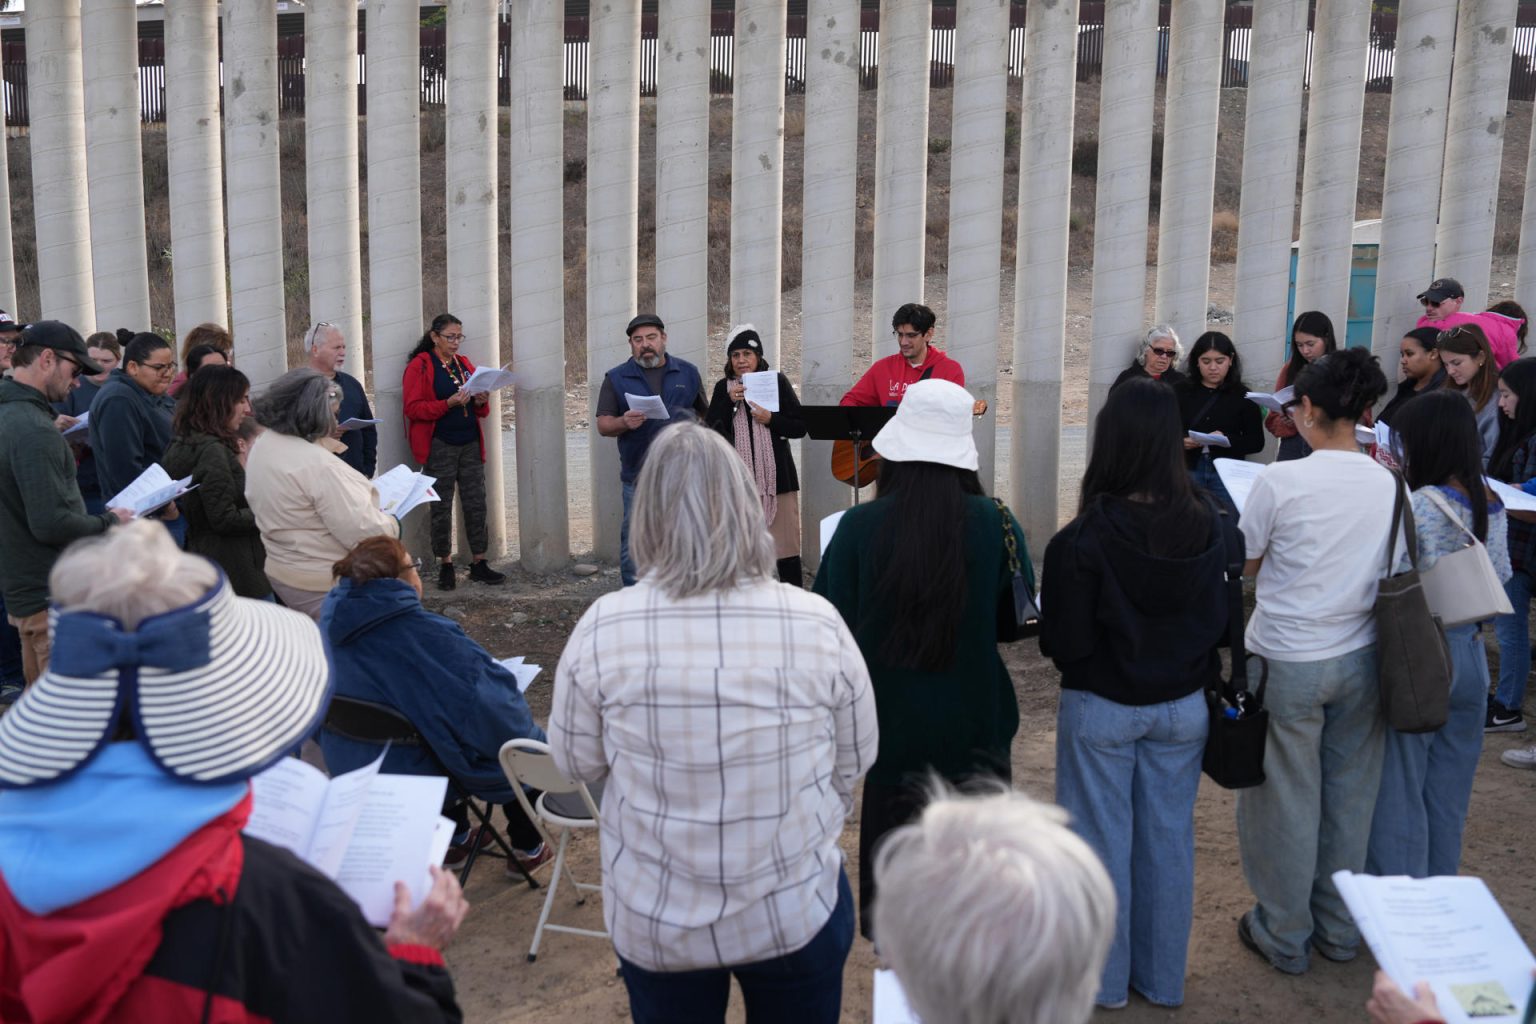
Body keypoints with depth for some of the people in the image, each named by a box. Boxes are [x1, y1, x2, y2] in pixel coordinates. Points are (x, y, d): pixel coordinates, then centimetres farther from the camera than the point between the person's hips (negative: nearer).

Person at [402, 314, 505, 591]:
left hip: (470, 444, 5)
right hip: (439, 446, -5)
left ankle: (479, 563, 10)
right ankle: (446, 566, 12)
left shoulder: (465, 365, 15)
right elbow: (413, 409, -11)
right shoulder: (419, 367, -3)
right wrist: (449, 404, -22)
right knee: (441, 508, 2)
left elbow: (481, 411, 19)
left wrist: (481, 403, -5)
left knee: (476, 504, 3)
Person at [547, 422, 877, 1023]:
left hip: (654, 920, 0)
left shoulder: (602, 629, -19)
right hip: (798, 912, 0)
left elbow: (576, 763, -3)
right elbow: (855, 761, -2)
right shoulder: (817, 623, -17)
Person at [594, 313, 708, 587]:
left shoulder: (688, 373, 10)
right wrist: (624, 422, -21)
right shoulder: (616, 378, 5)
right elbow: (603, 425, 0)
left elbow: (705, 414, 14)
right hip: (638, 478, -1)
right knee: (634, 544, 0)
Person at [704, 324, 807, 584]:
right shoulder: (723, 387, 10)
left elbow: (800, 427, 3)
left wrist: (770, 419, -13)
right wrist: (730, 401, -9)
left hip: (776, 476, -2)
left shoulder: (777, 382, 4)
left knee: (786, 550, -2)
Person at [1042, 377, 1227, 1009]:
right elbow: (1219, 620, 1)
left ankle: (1105, 978, 27)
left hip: (1102, 708, -4)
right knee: (1169, 839, 16)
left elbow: (1067, 643, -17)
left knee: (1104, 840, 12)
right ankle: (1162, 978, 32)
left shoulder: (1085, 537, -22)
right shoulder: (1206, 525, -9)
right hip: (1183, 707, 4)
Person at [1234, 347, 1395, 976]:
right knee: (1349, 795, 17)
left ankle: (1284, 936, 24)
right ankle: (1339, 929, 33)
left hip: (1287, 660, -4)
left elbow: (1246, 564, -5)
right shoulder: (1391, 485, -5)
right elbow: (1390, 570, 7)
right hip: (1360, 658, 4)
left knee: (1286, 799, 10)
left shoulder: (1281, 480, -18)